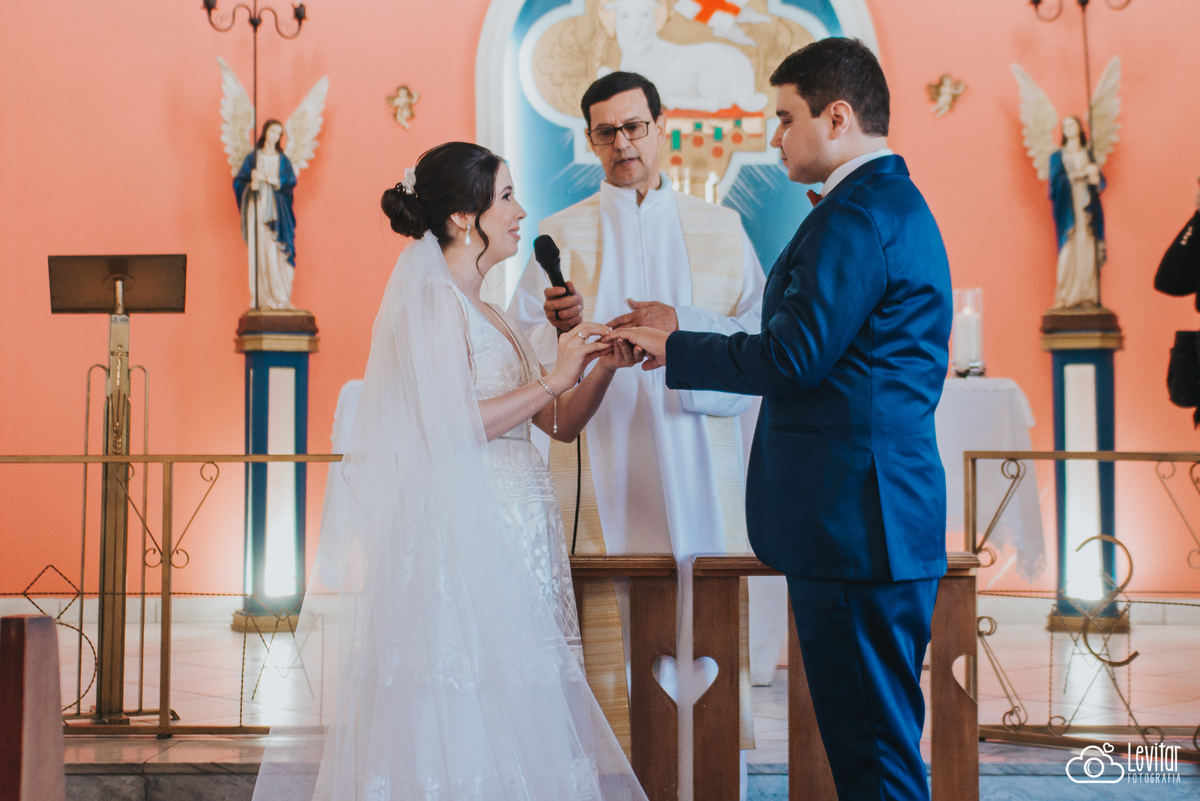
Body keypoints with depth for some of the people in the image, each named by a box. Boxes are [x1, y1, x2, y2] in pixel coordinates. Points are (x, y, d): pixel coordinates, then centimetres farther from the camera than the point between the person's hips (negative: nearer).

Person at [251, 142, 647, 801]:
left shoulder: (485, 314, 19)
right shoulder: (432, 301, -7)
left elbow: (559, 424, 18)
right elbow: (450, 425, -18)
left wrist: (600, 370, 1)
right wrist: (552, 379, -12)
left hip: (511, 542, 9)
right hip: (459, 536, -9)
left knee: (508, 736, 5)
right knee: (461, 728, -8)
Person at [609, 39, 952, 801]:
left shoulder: (857, 214, -15)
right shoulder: (898, 203, 19)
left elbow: (793, 357, -18)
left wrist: (671, 349, -7)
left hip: (854, 516, -11)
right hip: (882, 510, 11)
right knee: (879, 736, 15)